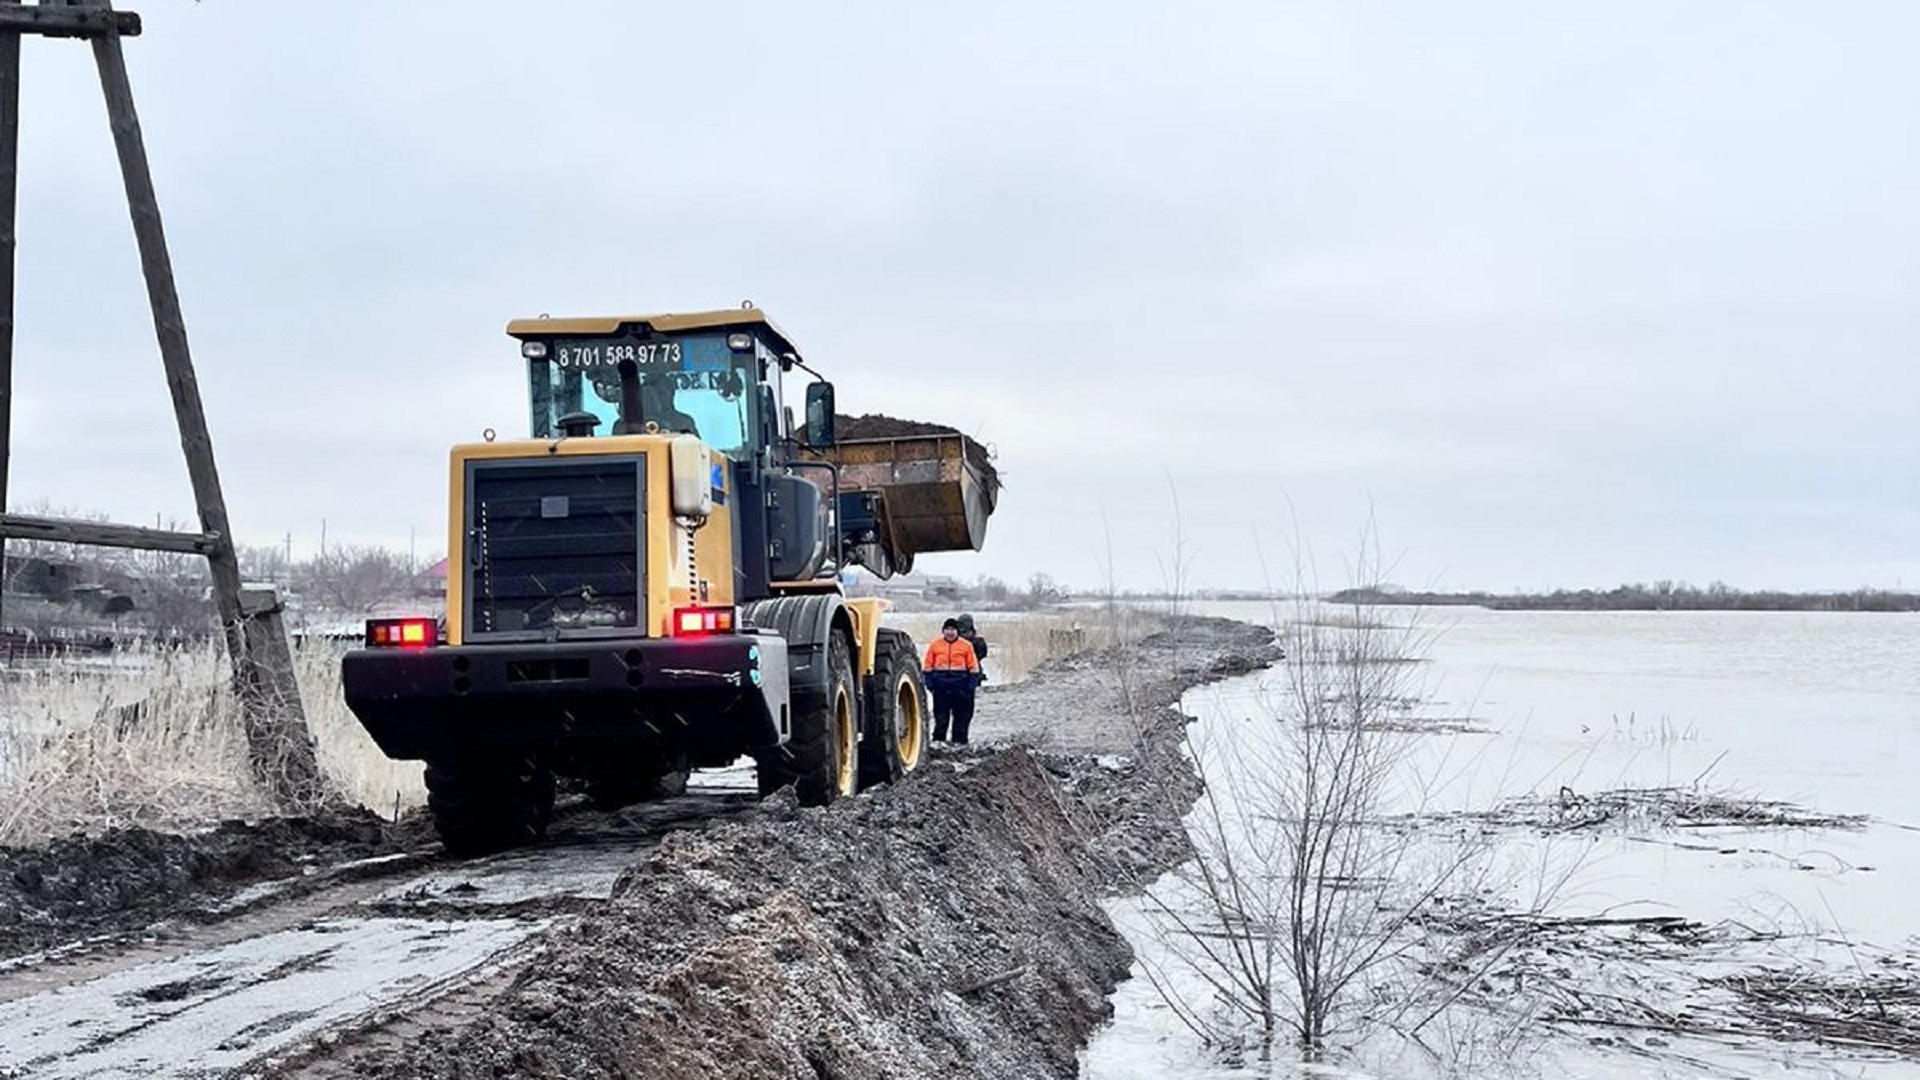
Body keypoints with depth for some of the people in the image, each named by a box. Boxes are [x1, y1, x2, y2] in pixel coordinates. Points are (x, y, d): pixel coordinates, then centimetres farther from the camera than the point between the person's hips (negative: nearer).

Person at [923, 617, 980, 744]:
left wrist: (971, 685, -5)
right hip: (941, 685, 0)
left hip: (960, 686, 0)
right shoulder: (934, 645, 3)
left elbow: (973, 667, 3)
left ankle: (959, 740, 11)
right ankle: (938, 739, 11)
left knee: (961, 714, 4)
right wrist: (929, 683, -3)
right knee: (941, 714, 4)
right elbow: (927, 666, 6)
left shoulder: (966, 646, 2)